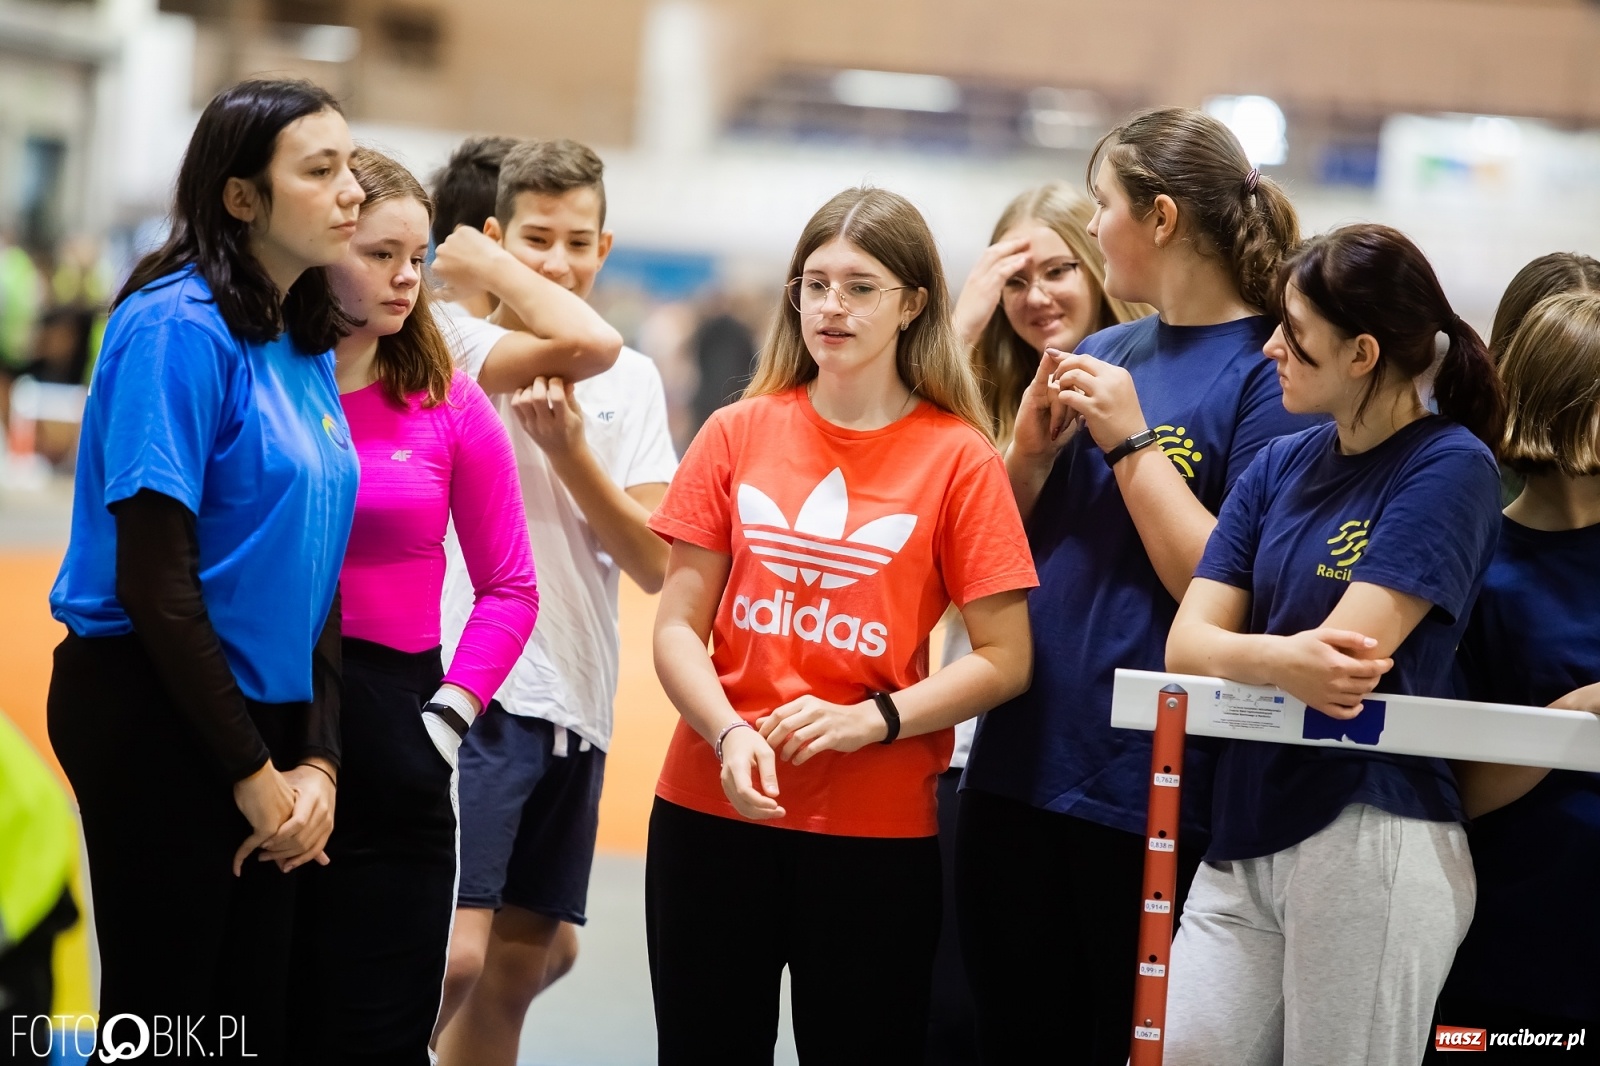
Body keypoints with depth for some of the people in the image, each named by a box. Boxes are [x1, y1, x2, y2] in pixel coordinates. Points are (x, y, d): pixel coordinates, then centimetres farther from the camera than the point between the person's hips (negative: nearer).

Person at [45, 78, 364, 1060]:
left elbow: (319, 576, 11)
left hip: (265, 711, 8)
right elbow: (154, 580, -18)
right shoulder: (181, 327, -15)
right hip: (155, 713, -8)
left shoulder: (310, 350, 9)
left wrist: (315, 760, 0)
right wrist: (251, 773, -14)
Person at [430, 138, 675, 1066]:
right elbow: (583, 340, -26)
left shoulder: (635, 382, 11)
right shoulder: (459, 345, -5)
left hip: (576, 709, 6)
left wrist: (568, 448, -8)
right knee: (454, 955, -18)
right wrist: (481, 261, -13)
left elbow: (654, 563, 3)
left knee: (524, 964, 12)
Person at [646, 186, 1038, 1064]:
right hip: (712, 808, 2)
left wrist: (871, 719, -16)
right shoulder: (738, 434, 5)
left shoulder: (958, 457, -2)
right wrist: (728, 733, -14)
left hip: (878, 828, -2)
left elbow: (1004, 661, -3)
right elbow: (678, 628, 4)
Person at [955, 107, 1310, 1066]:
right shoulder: (1101, 355, 11)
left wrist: (1131, 441, -15)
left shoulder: (1270, 371, -9)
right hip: (1019, 766, 7)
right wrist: (1031, 452, -4)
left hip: (1154, 796, -6)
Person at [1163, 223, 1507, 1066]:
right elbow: (1185, 645, 0)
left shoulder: (1450, 465, -7)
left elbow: (1353, 652, -17)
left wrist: (1234, 656, -5)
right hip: (1245, 839, 6)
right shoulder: (1281, 466, 11)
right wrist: (1283, 661, -20)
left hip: (1372, 839, -6)